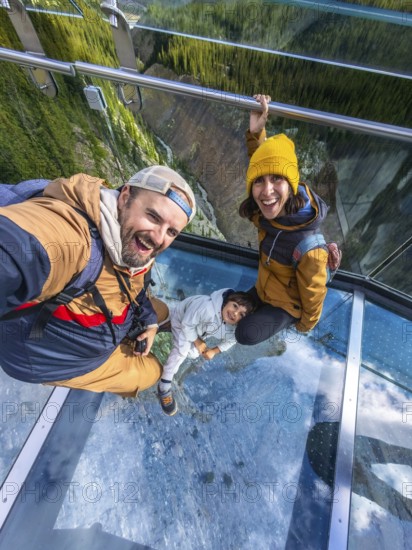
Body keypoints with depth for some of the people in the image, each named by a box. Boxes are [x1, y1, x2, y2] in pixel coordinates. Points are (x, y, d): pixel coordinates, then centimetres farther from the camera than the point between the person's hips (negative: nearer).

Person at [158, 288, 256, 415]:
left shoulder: (232, 328, -26)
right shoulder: (207, 307, -47)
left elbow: (230, 341, -3)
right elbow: (187, 324, -32)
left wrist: (214, 351, -12)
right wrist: (197, 342, -20)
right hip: (180, 318, -5)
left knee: (193, 353, 10)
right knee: (182, 350, -20)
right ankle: (164, 386, -7)